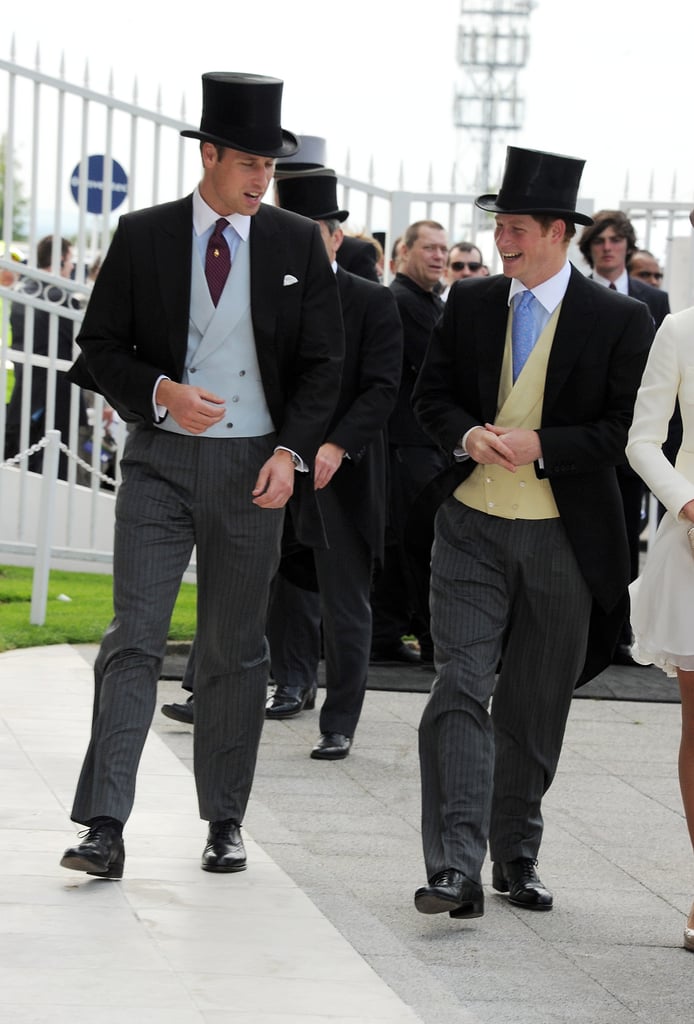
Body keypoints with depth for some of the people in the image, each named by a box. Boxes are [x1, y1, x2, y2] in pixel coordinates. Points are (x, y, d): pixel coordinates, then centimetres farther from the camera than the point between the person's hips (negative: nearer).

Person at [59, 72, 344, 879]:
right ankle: (104, 827, -13)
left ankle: (225, 822, 18)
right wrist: (160, 392, -16)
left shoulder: (298, 245, 4)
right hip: (160, 460, -1)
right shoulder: (143, 237, 1)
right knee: (134, 637, -9)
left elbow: (320, 363, 5)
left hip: (253, 466, 1)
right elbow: (101, 345, 3)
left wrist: (291, 451, -9)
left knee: (234, 648, 8)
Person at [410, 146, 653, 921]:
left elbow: (627, 429, -7)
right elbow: (431, 394, 11)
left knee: (535, 709, 10)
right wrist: (468, 435, -10)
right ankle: (456, 868, -18)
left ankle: (516, 856, 26)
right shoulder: (469, 305, 6)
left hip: (564, 537, -1)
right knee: (461, 690, -12)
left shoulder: (619, 321, -4)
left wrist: (539, 445, -18)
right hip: (472, 528, 1)